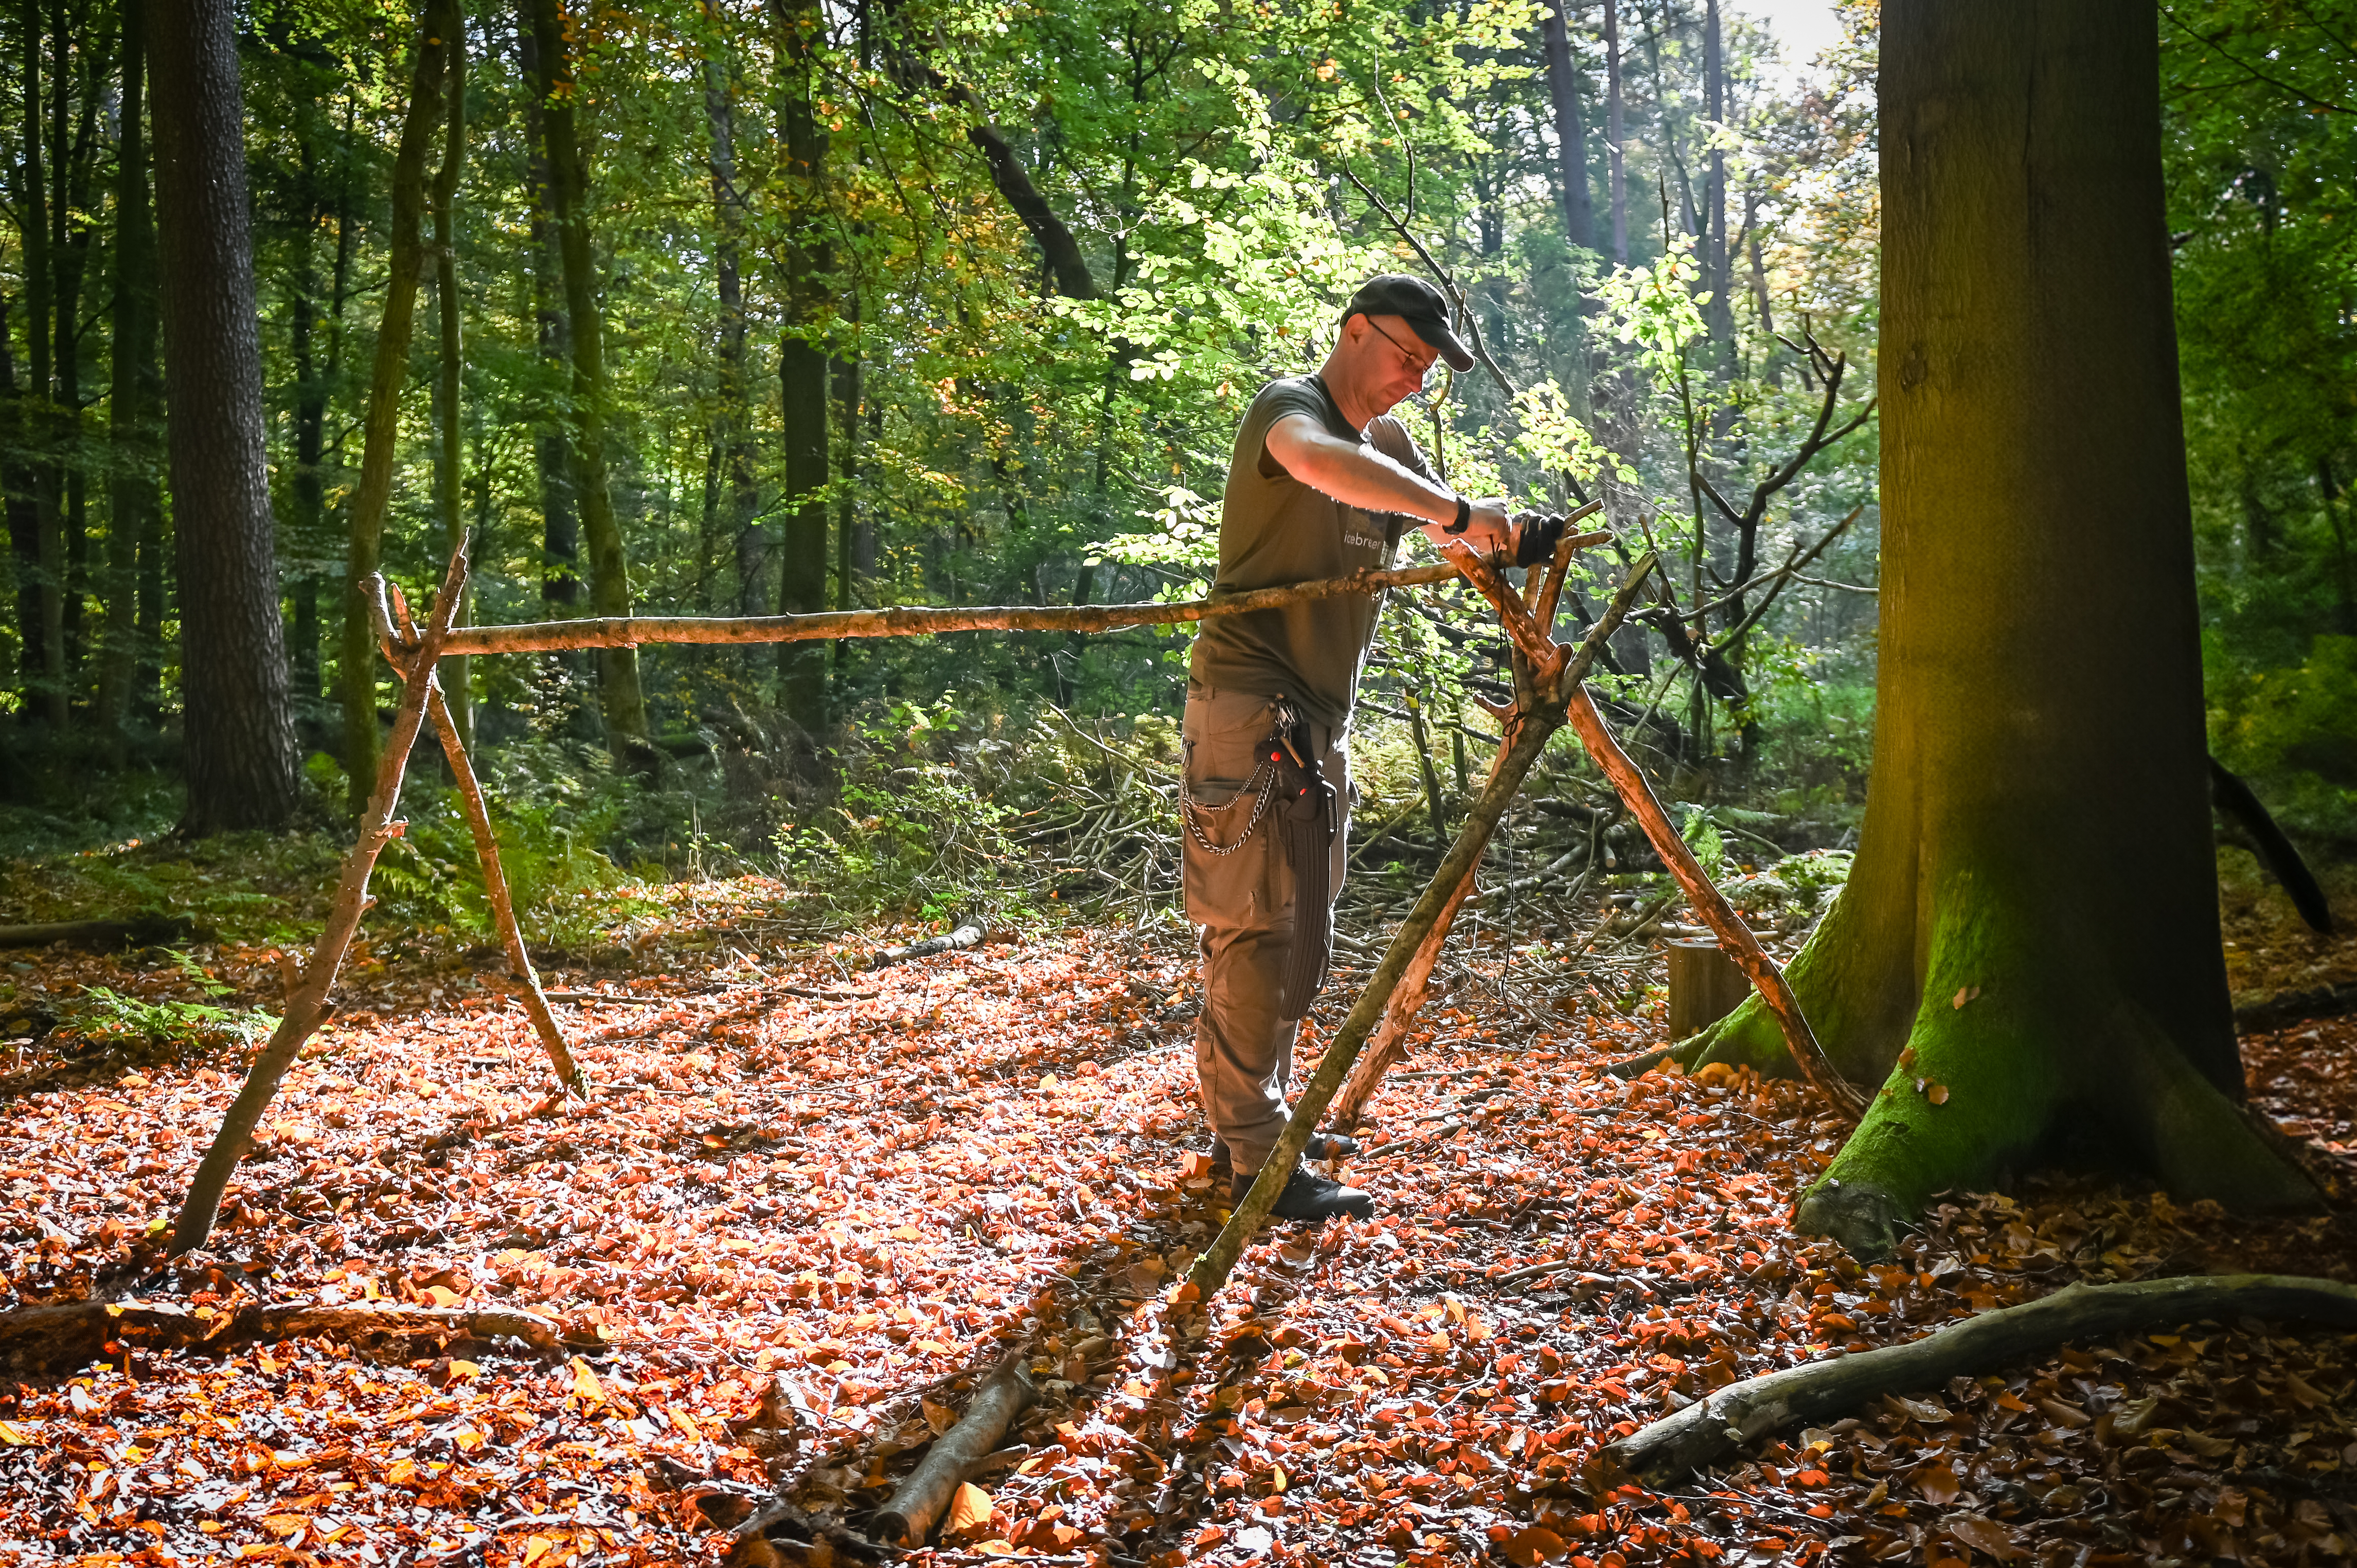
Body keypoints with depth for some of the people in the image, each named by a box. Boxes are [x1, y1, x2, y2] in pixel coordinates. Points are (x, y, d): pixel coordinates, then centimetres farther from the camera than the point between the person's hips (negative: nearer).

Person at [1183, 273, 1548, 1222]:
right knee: (1258, 932, -8)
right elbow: (1319, 460, -34)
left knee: (1302, 932, 15)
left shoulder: (1390, 443, 16)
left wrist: (1521, 538, -6)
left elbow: (1454, 529, 16)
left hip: (1320, 718, 9)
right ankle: (1255, 1162, -5)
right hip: (1251, 707, -9)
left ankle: (1253, 1120, 26)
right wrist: (1456, 512, -39)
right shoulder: (1288, 407, -10)